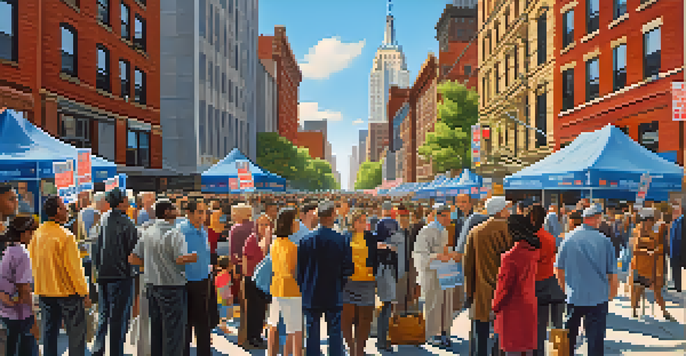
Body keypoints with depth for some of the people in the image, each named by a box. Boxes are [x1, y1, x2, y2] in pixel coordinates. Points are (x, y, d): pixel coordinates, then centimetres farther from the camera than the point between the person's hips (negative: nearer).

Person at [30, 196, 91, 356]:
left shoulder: (37, 234, 0)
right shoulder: (66, 236, -20)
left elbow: (33, 263, 11)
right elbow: (74, 268, -17)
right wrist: (84, 294, -9)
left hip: (44, 291, 6)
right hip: (67, 291, -6)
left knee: (49, 331, 16)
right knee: (76, 332, 6)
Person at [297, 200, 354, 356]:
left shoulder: (306, 240, -6)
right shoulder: (342, 241, -9)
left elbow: (299, 269, 0)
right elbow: (349, 269, -4)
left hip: (311, 296, 1)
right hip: (334, 296, -1)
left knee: (312, 333, 9)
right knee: (335, 333, 9)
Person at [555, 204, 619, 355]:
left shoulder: (568, 239, -4)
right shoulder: (604, 241, -8)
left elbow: (558, 270, 3)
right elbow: (612, 274, -3)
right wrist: (611, 294, 13)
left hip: (574, 297, 1)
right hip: (598, 298, -1)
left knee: (569, 337, 15)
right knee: (596, 339, 8)